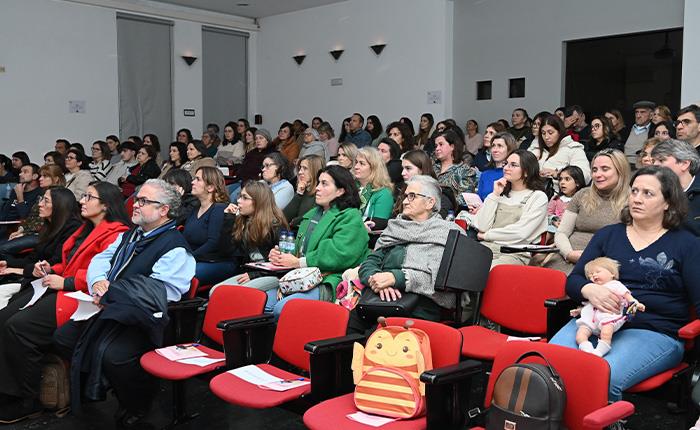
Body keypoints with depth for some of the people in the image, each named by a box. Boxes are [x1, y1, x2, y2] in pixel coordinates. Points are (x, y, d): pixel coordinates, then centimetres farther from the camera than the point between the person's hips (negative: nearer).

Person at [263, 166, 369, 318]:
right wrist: (280, 254, 0)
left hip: (328, 284, -7)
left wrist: (298, 262, -13)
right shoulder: (312, 214, 24)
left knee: (282, 308, -28)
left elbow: (339, 255, -16)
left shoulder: (351, 218, -3)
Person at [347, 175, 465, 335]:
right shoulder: (394, 228, 23)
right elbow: (369, 263, 14)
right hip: (380, 299, 5)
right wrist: (375, 278, -9)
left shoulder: (448, 232, 8)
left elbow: (440, 276, -7)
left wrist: (396, 278, -16)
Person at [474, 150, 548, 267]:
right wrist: (495, 195, 3)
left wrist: (486, 235, 0)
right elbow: (482, 226, 6)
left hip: (514, 254, -4)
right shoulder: (501, 193, 19)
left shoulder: (538, 197, 5)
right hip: (486, 247, 4)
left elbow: (521, 232, -8)